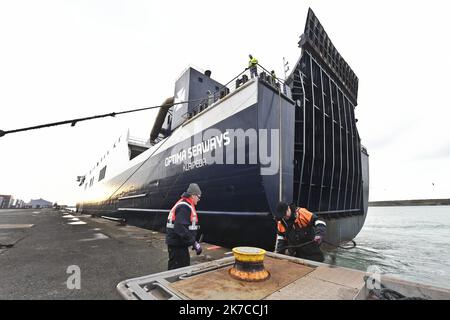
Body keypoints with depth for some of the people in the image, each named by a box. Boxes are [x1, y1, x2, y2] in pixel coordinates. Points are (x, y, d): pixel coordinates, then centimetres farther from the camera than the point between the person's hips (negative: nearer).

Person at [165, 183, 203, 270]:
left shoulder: (185, 205, 13)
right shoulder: (185, 207, -21)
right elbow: (180, 228, -31)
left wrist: (194, 241, 21)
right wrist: (194, 242, -28)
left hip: (179, 243, 11)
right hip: (177, 244, -11)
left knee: (185, 266, 21)